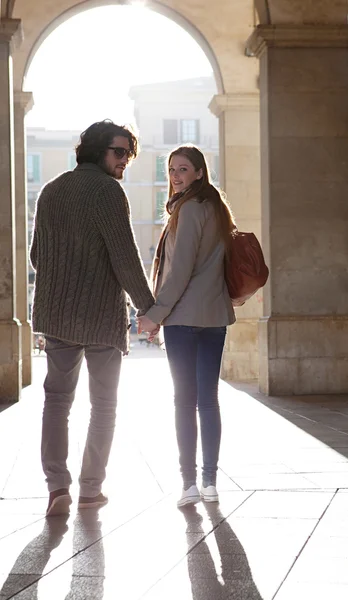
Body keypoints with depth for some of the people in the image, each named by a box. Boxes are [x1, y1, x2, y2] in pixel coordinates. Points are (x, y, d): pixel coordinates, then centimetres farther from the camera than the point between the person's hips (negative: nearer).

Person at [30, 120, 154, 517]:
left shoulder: (51, 191, 10)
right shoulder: (107, 191, -13)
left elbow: (37, 255, 16)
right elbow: (125, 258, -17)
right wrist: (147, 307, -7)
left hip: (55, 315, 5)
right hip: (102, 316, -5)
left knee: (57, 397, 10)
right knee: (103, 403, 10)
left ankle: (57, 484, -4)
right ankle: (91, 488, 14)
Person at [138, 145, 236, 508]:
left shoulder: (189, 208, -11)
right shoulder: (216, 208, 15)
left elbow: (180, 268, -16)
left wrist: (156, 312, -11)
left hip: (185, 316, -8)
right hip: (215, 315, 8)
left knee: (184, 400, -3)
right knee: (208, 399, 8)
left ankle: (189, 483, -2)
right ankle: (210, 481, 10)